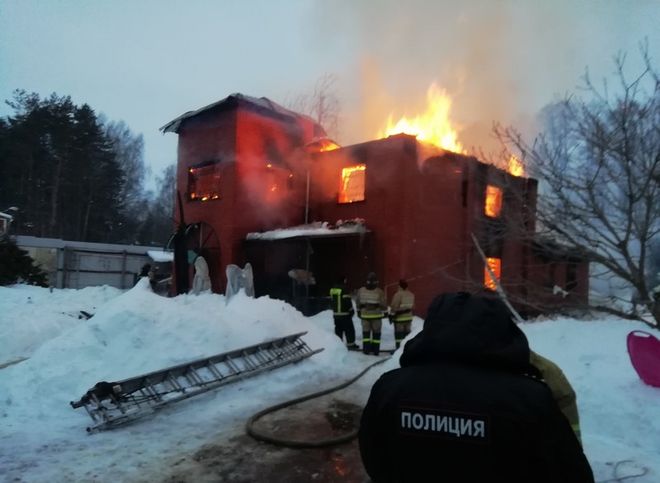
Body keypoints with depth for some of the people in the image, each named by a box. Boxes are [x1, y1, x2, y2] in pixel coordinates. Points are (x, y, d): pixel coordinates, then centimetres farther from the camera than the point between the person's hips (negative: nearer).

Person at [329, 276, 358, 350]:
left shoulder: (333, 289, 10)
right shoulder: (344, 289, -16)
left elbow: (331, 301, 17)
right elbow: (347, 301, -17)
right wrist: (351, 310, -6)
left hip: (335, 313, 7)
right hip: (345, 313, -7)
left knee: (338, 329, 12)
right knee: (349, 329, 0)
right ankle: (350, 344, 1)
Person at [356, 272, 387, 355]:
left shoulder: (361, 290, -5)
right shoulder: (379, 292, -12)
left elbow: (357, 302, 5)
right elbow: (383, 304, -9)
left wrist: (359, 310, 19)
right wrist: (385, 312, 8)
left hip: (365, 315, 2)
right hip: (376, 315, -2)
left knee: (366, 332, 13)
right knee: (376, 333, 9)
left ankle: (366, 349, 9)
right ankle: (375, 350, 10)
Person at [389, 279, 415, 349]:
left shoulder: (398, 294, -18)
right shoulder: (411, 295, 7)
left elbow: (394, 306, -17)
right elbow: (412, 306, 15)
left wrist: (391, 315, -9)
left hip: (399, 317, -7)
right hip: (409, 317, 7)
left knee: (399, 333, -2)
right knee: (407, 332, 14)